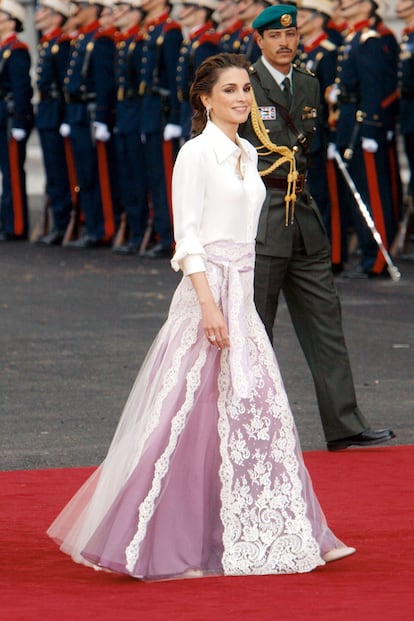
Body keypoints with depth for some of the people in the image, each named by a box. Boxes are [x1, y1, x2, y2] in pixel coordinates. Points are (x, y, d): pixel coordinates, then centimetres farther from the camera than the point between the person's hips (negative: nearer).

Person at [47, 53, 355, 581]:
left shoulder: (247, 154, 15)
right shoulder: (196, 153, -9)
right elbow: (187, 235, -15)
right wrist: (208, 303, -22)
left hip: (242, 293, 8)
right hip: (208, 288, -8)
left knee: (253, 412, 8)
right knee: (196, 416, -7)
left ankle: (252, 534, 16)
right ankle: (167, 546, 0)